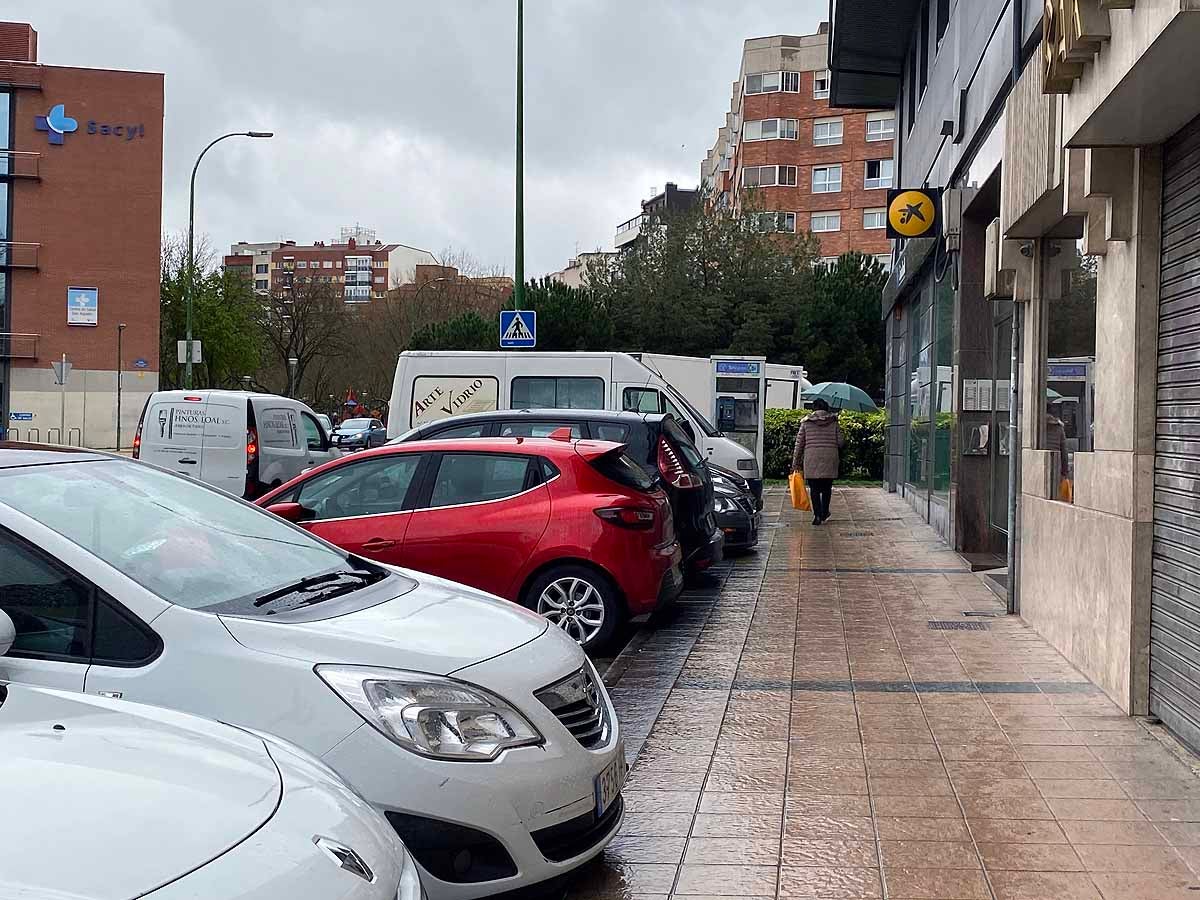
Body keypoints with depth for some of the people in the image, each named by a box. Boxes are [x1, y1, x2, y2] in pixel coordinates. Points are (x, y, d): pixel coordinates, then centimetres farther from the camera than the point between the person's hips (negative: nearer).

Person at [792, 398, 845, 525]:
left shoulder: (806, 422, 5)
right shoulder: (834, 421, 6)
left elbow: (799, 443, 5)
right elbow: (841, 441, 1)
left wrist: (796, 463, 10)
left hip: (811, 458, -1)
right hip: (830, 458, 1)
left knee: (814, 488, 1)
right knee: (827, 487, 14)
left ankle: (817, 514, -9)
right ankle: (824, 513, 21)